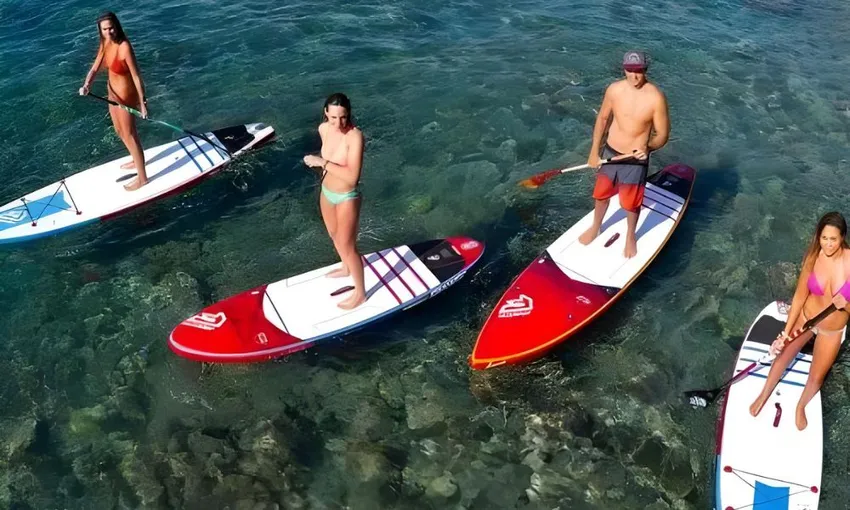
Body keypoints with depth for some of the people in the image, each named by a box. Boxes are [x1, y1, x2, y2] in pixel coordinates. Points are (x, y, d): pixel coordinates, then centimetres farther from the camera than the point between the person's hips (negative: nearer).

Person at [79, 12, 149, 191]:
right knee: (120, 131, 26)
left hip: (125, 95, -9)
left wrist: (142, 102, -23)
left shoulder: (124, 47, -28)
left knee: (129, 135, 4)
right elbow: (95, 68, -1)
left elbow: (136, 76, -26)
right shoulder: (106, 43, -3)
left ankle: (142, 177, 18)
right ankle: (137, 161, 50)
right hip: (113, 93, 9)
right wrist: (86, 85, -20)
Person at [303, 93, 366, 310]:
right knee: (334, 236, 29)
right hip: (326, 192, 7)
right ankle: (347, 268, 57)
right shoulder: (323, 129, -9)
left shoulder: (355, 136, -30)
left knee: (347, 246, 7)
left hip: (346, 198, -7)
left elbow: (352, 176, -36)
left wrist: (321, 162, -33)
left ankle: (360, 293, 27)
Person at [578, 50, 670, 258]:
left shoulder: (655, 97, -21)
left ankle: (630, 237, 41)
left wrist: (648, 147, -35)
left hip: (635, 160, -3)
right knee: (601, 195, 22)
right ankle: (595, 228, 49)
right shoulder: (614, 89, -9)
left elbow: (662, 135, -13)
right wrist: (594, 152, 7)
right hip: (609, 152, 4)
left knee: (631, 203, 12)